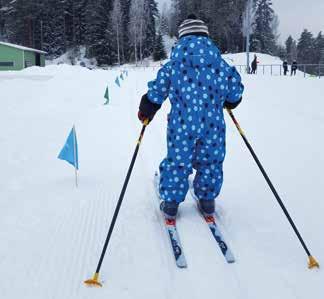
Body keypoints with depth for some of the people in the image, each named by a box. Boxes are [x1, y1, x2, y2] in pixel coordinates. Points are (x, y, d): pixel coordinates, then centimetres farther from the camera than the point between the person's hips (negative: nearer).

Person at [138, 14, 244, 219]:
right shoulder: (218, 60, 3)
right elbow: (233, 84, 7)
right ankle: (207, 201, 27)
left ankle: (171, 203, 17)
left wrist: (146, 111, 13)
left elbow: (159, 88, -1)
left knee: (177, 161, 10)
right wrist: (230, 102, 28)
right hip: (213, 123, 2)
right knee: (210, 161, 17)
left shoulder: (176, 60, -1)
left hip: (182, 123, -1)